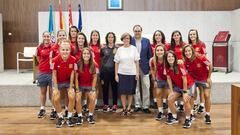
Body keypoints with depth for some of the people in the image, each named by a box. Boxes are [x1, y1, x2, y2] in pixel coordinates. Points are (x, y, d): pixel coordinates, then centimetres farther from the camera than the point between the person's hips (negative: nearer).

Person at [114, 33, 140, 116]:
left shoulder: (133, 48, 1)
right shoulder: (120, 49, 3)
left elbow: (137, 61, 1)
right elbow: (116, 63, 4)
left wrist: (137, 72, -4)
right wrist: (116, 74, -1)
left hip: (132, 73, 0)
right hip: (122, 73, 1)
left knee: (130, 92, 5)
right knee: (123, 91, 2)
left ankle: (128, 108, 17)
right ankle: (124, 108, 13)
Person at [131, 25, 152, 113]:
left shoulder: (146, 41, 4)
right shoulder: (130, 41, -1)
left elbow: (149, 55, 4)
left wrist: (150, 67, 0)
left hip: (144, 67, 1)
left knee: (146, 87, 3)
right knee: (135, 87, 7)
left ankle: (145, 106, 12)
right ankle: (137, 105, 18)